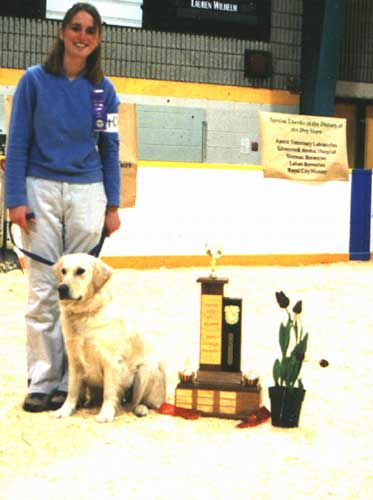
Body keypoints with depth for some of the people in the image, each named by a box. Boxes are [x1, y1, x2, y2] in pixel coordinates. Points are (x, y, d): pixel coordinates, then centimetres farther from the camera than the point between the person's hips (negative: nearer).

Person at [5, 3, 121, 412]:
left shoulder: (103, 89, 7)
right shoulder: (35, 80, 1)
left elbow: (110, 150, 11)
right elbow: (17, 143, 0)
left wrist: (112, 206, 6)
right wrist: (15, 199, -7)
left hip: (87, 194, 2)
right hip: (42, 190, -2)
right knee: (43, 291, -2)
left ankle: (71, 382, 9)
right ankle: (41, 381, 5)